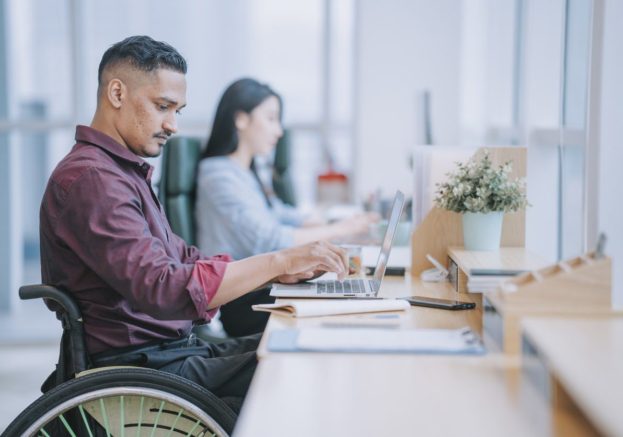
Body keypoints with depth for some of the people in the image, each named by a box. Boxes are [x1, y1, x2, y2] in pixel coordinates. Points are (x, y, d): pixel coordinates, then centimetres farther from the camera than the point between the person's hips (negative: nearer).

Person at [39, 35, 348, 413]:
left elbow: (182, 259, 17)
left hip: (172, 348, 10)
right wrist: (278, 261, -25)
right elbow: (162, 290, -28)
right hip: (143, 367, -10)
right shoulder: (90, 178, -18)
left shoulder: (124, 171, 17)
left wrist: (276, 269, 2)